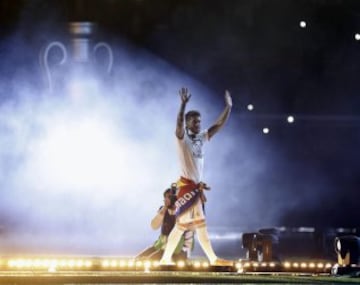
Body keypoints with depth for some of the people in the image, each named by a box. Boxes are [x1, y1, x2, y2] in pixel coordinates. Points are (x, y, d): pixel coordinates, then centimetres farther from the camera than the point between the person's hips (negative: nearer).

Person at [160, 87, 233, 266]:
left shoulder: (202, 138, 12)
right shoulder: (182, 137, -7)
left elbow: (219, 125, 13)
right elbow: (179, 123, -27)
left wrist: (228, 107, 4)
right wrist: (183, 104, -40)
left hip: (197, 187, 8)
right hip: (187, 186, -8)